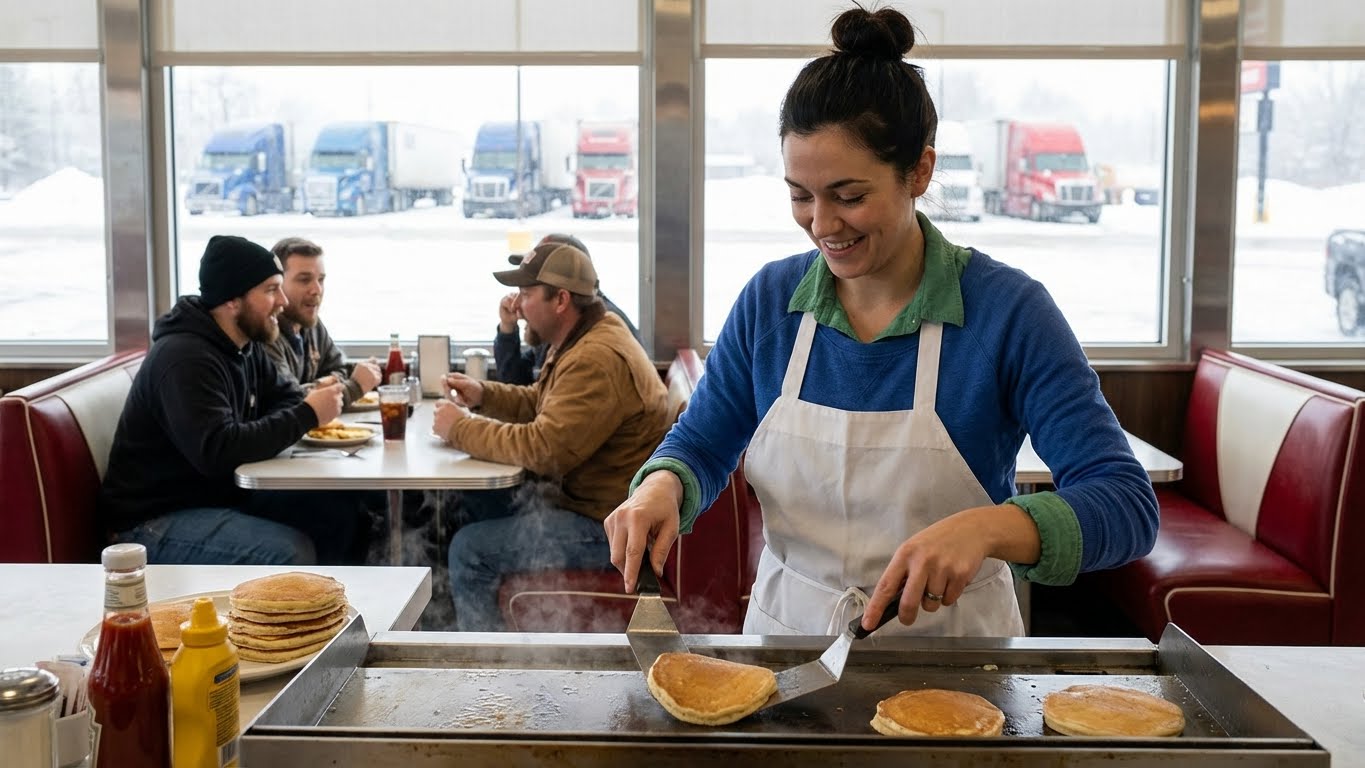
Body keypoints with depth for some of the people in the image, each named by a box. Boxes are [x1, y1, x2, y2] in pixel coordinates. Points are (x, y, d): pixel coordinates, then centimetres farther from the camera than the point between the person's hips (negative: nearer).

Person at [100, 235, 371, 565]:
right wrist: (307, 415, -25)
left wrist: (318, 400, -10)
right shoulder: (185, 358, -23)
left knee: (342, 510, -1)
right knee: (292, 554, -28)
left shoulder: (247, 345, 6)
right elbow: (218, 452, -33)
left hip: (224, 492, 9)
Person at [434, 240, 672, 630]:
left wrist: (461, 429, -17)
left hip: (606, 525, -11)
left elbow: (543, 448, -29)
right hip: (578, 493, 11)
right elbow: (539, 402, 23)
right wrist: (482, 394, 5)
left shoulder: (598, 361, -26)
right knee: (474, 505, 13)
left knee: (469, 550, -9)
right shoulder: (578, 342, 9)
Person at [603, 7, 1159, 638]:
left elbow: (1126, 506, -16)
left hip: (949, 654, -4)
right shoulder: (770, 300, 0)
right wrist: (663, 487, -14)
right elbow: (701, 444, 9)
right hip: (785, 636, 5)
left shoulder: (1007, 310, -12)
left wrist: (986, 528, -34)